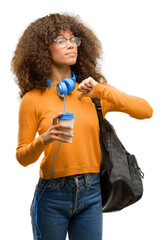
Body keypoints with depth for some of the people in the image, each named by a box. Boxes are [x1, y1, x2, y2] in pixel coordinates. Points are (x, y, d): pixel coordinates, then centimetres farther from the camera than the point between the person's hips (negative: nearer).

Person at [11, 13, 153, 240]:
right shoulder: (33, 99, -3)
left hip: (90, 194, 2)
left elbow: (146, 110, -3)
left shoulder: (91, 90, 4)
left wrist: (102, 91, -10)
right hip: (52, 196, -2)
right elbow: (22, 156, 0)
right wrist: (45, 140, -20)